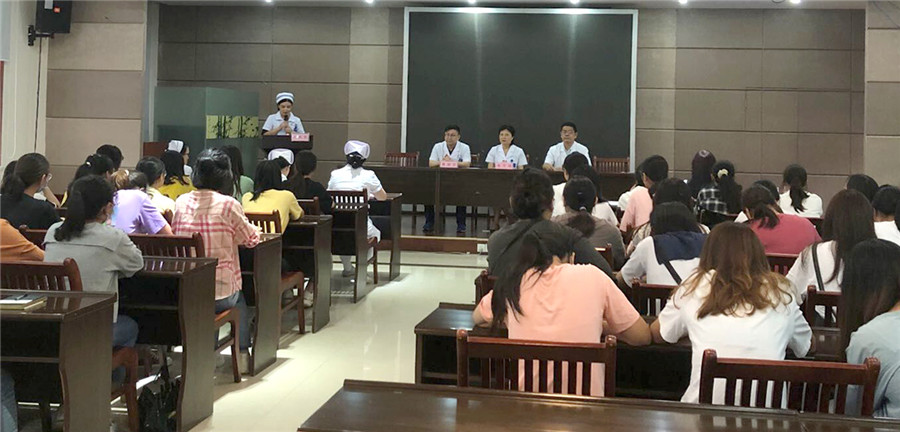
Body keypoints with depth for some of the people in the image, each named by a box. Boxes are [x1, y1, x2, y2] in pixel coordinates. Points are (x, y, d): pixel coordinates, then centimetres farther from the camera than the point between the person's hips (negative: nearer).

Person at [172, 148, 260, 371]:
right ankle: (242, 354, 34)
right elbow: (250, 239, -2)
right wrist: (255, 232, 23)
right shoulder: (228, 204, -14)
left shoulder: (181, 202, -1)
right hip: (219, 293, -4)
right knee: (239, 299, 32)